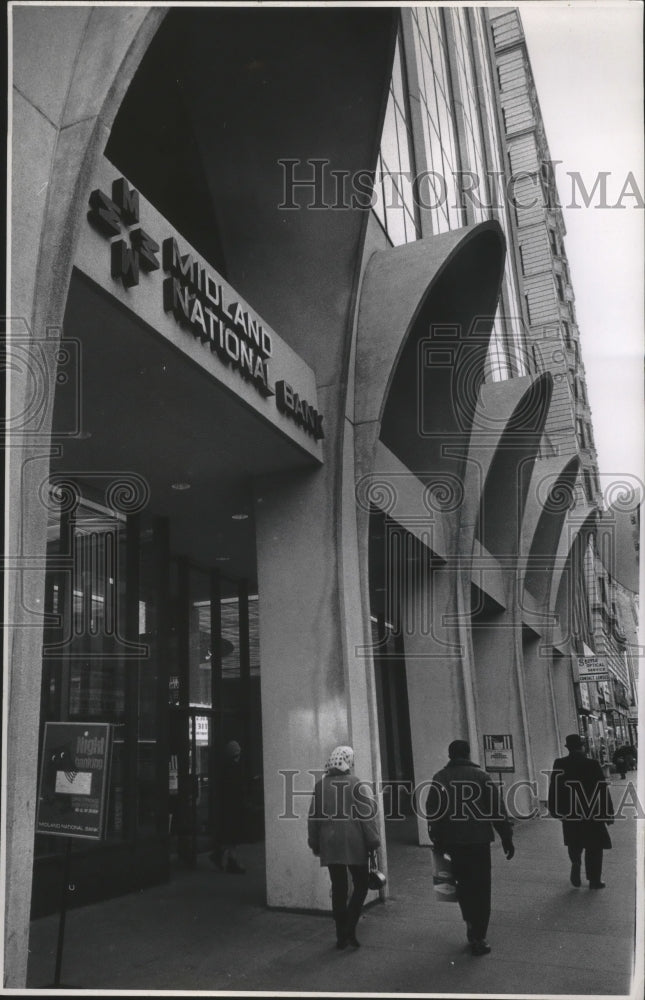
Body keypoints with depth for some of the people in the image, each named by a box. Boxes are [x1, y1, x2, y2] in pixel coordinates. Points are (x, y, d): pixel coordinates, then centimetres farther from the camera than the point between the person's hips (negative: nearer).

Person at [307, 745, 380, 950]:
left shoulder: (320, 786, 5)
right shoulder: (358, 786, -8)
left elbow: (313, 817, 9)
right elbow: (369, 815, -10)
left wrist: (315, 844, 18)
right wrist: (373, 842, -2)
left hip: (330, 847, 4)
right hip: (355, 846, -4)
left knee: (338, 889, 12)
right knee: (360, 886, 10)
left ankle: (341, 935, 15)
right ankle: (350, 930, -2)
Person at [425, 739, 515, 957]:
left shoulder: (440, 779, 2)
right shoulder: (480, 775, -4)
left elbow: (432, 812, 4)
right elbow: (497, 808, -5)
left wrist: (437, 840, 14)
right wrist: (507, 838, 2)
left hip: (453, 842, 2)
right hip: (479, 841, -2)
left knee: (464, 886, 19)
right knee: (480, 889, 6)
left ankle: (472, 928, 25)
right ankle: (478, 938, 5)